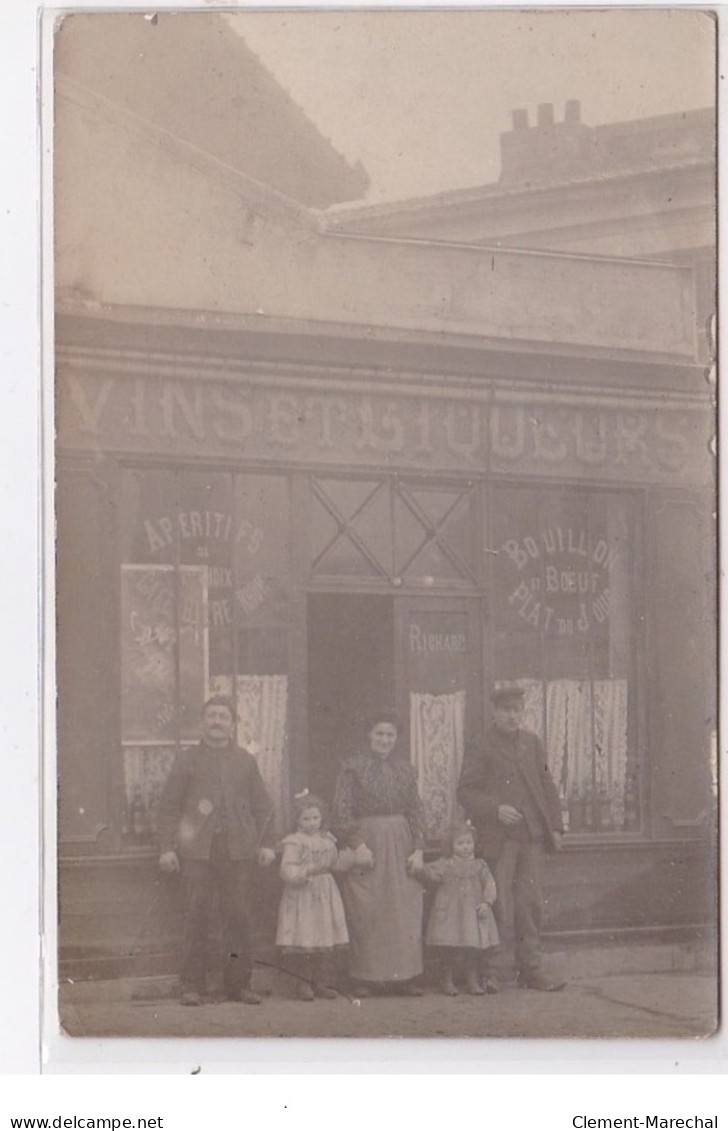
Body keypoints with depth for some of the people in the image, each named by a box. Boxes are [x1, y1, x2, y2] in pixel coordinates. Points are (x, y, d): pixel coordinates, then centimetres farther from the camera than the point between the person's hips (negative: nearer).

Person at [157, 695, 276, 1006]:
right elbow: (169, 805, 8)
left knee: (238, 916, 0)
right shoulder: (187, 759, 11)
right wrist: (167, 847, -2)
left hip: (238, 848, 2)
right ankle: (192, 986, 1)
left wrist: (266, 843, 4)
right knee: (195, 916, -4)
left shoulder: (245, 761, 17)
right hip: (197, 848, -2)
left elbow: (262, 806, 16)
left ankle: (238, 984, 7)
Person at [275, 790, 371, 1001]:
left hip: (325, 896, 6)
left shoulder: (326, 841, 11)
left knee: (326, 943, 4)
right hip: (301, 896, -6)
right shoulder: (294, 843, -8)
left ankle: (321, 983, 13)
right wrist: (309, 871, -30)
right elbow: (287, 871, -16)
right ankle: (303, 983, 6)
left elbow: (336, 863, 26)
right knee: (303, 940, -6)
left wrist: (354, 858, 14)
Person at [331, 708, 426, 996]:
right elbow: (342, 812, -4)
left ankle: (405, 975, 4)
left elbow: (415, 810, 11)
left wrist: (418, 849, 2)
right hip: (367, 841, -4)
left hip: (401, 846, 4)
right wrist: (358, 845, -13)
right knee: (365, 914, -5)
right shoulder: (353, 767, 0)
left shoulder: (404, 768, 12)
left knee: (406, 912, -1)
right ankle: (364, 978, 1)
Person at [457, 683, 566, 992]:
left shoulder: (532, 743, 16)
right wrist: (495, 809, -18)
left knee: (531, 902, 5)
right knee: (501, 905, -4)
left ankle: (531, 969, 10)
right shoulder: (481, 749, 0)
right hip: (500, 837, -5)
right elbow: (466, 792, -5)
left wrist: (555, 826, 11)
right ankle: (497, 970, 1)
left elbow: (547, 786, 18)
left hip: (532, 836, 5)